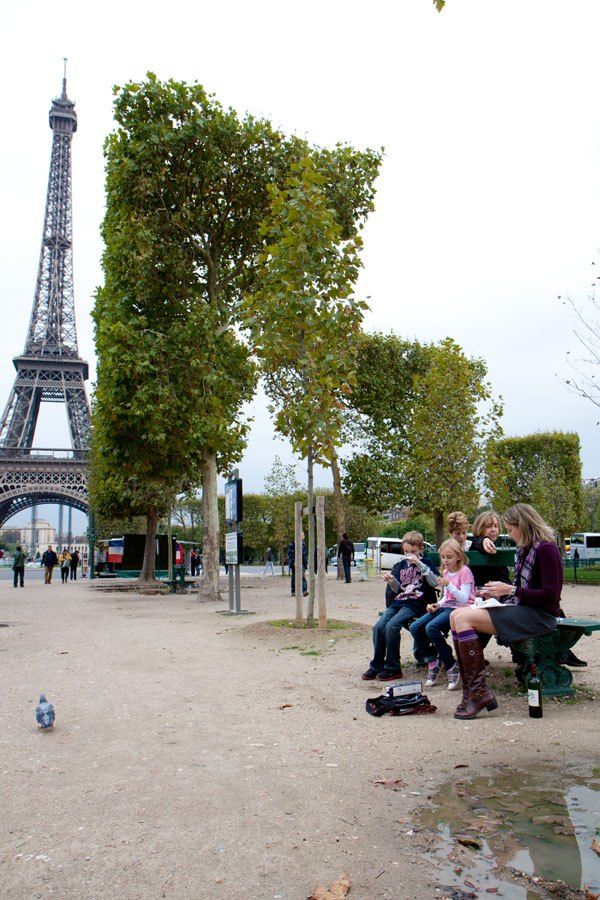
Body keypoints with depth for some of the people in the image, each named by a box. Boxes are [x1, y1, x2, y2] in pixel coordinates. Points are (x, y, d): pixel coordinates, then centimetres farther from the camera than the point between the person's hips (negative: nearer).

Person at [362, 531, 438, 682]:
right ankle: (376, 666, -6)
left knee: (391, 626, -27)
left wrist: (419, 564, -19)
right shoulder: (400, 565, 18)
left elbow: (434, 582, -12)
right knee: (378, 626, -17)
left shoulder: (426, 563, 4)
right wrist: (392, 582, -4)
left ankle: (393, 668, -16)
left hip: (415, 605, -5)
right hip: (398, 603, 6)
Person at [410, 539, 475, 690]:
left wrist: (449, 584, -25)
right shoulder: (446, 572, 18)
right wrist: (437, 605, 4)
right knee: (415, 627, -14)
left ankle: (451, 666, -15)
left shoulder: (464, 571, -7)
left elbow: (463, 600, -15)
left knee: (431, 627, -33)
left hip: (460, 609, -8)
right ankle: (433, 663, 4)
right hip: (446, 607, 8)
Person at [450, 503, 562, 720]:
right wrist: (498, 593, 7)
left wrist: (511, 590, -17)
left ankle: (479, 692, -17)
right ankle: (471, 691, -9)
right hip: (520, 609, 10)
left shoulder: (545, 549, -12)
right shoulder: (524, 550, 16)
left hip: (539, 616, -10)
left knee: (463, 618, -21)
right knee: (456, 616, -5)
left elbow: (550, 596, -18)